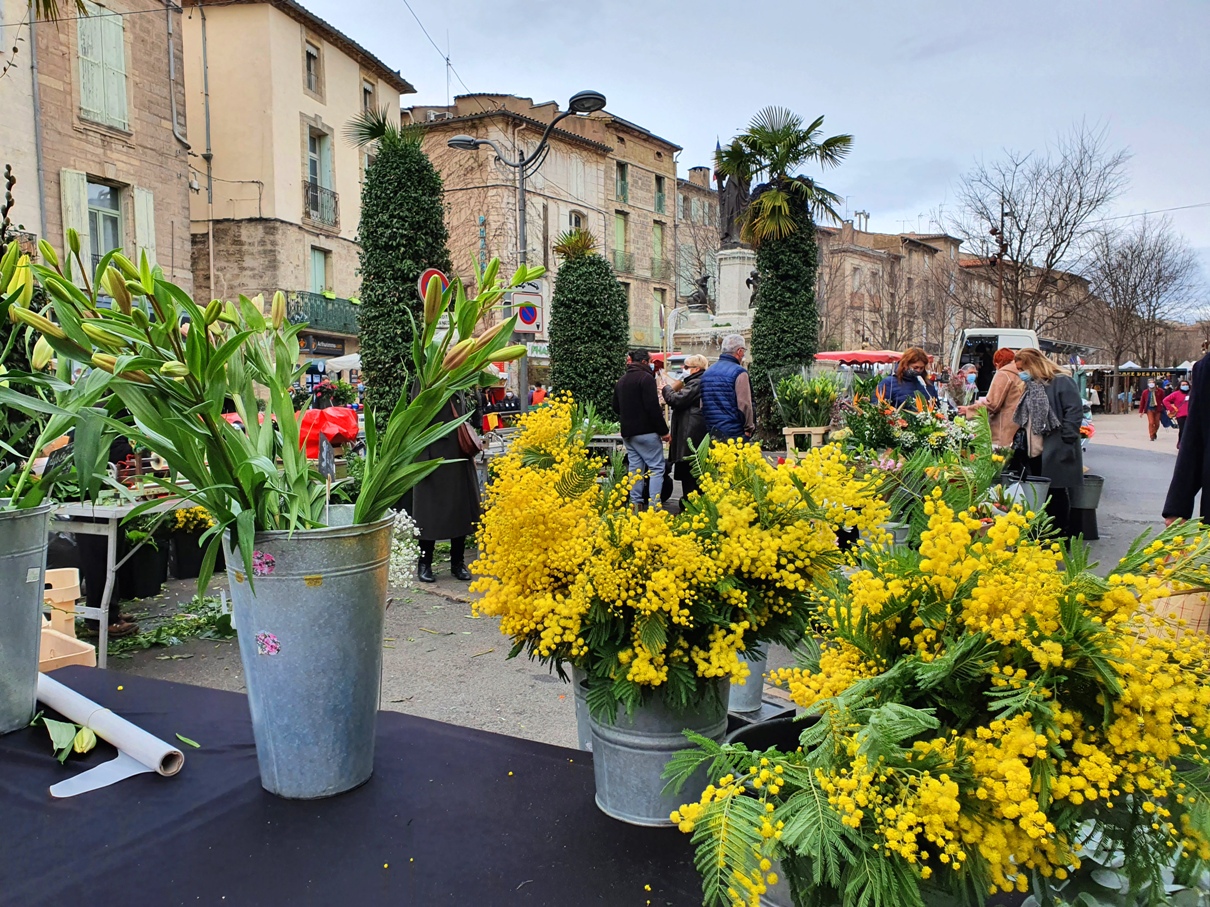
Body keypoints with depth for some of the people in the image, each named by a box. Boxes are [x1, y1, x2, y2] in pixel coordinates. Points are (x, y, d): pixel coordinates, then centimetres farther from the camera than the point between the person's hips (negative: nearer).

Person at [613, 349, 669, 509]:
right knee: (656, 467, -4)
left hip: (627, 432, 8)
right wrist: (663, 430, -13)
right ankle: (654, 504, -9)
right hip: (646, 431, -8)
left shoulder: (621, 381, 14)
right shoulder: (645, 377, -11)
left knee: (634, 467, 10)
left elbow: (616, 407, 21)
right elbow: (653, 407, -17)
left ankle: (636, 503, 10)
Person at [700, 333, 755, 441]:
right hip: (735, 434, -7)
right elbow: (744, 404, -12)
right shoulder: (739, 372, -9)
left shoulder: (707, 372, 13)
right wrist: (749, 428, -1)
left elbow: (702, 405, 15)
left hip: (712, 433, 7)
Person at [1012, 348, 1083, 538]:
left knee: (1056, 493, -2)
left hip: (1056, 453, -8)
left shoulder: (1061, 382, -8)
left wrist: (1065, 440, -19)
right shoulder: (1031, 386, 17)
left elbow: (1075, 410, -15)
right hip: (1035, 452, 8)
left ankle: (1063, 535, 7)